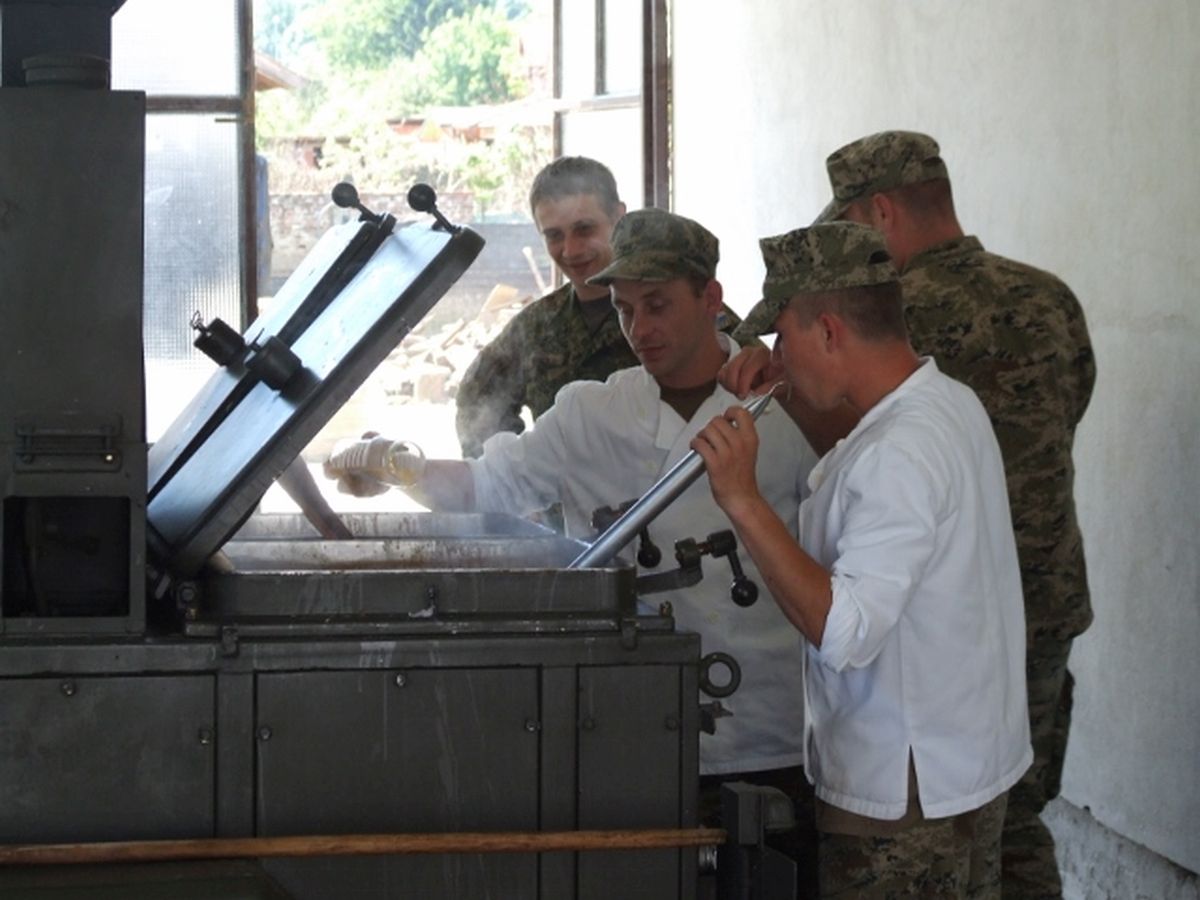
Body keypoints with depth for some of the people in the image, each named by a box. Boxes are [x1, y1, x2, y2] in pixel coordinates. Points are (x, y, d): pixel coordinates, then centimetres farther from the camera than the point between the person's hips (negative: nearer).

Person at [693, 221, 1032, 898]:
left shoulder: (896, 457, -26)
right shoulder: (953, 402, 6)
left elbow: (844, 631, -33)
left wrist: (743, 501, -32)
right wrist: (783, 402, 11)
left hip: (904, 797, -10)